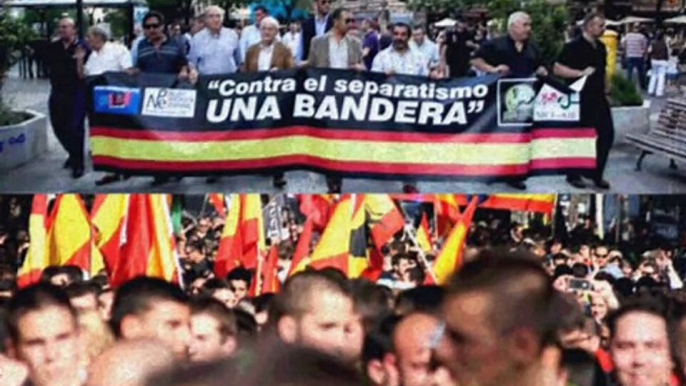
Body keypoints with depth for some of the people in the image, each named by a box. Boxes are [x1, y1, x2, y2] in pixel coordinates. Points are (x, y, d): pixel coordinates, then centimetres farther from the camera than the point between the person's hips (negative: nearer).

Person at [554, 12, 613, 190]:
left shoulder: (600, 47, 13)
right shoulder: (574, 47, -10)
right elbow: (558, 69, -15)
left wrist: (605, 90, 18)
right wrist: (581, 73, -23)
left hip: (598, 98, 7)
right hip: (581, 99, -7)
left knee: (607, 134, 4)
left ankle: (596, 174, 16)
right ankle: (573, 175, 15)